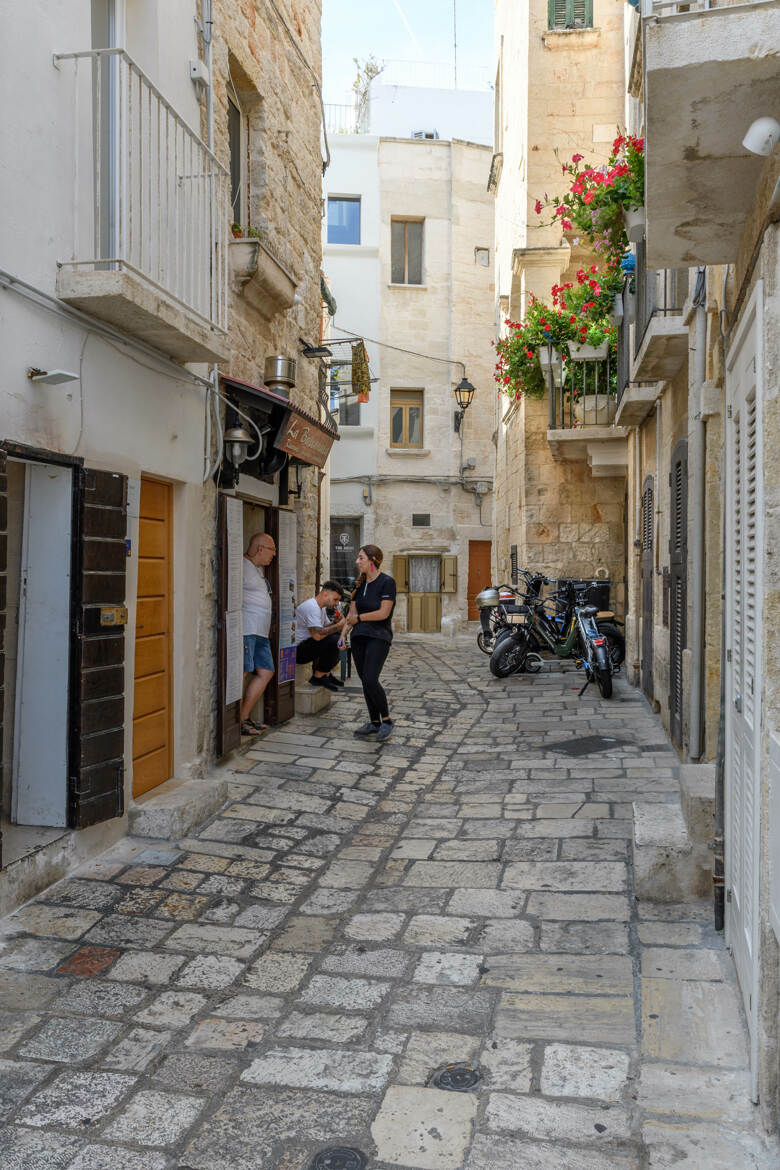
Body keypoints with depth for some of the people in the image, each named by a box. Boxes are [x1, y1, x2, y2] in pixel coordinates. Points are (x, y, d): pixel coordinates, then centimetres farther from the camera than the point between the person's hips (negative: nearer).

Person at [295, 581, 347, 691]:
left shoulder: (321, 607, 14)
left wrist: (335, 622, 0)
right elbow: (317, 635, -31)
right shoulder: (311, 607, -20)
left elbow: (325, 627, 22)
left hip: (304, 646, 11)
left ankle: (325, 673, 10)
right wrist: (339, 625, -20)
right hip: (296, 651, -11)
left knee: (338, 635, 13)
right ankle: (318, 677, -12)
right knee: (333, 640, -26)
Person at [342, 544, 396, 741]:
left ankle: (387, 721, -3)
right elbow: (351, 614, 12)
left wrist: (359, 618, -4)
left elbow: (383, 613, -14)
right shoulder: (360, 584, 13)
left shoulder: (387, 582, -8)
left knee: (370, 679, -18)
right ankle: (374, 723, 16)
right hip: (359, 637, 7)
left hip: (378, 636, -7)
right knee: (365, 682, 7)